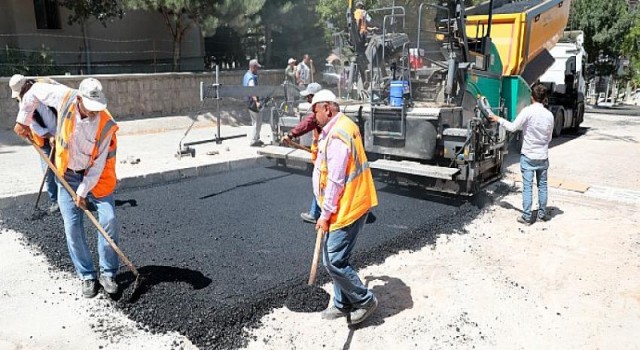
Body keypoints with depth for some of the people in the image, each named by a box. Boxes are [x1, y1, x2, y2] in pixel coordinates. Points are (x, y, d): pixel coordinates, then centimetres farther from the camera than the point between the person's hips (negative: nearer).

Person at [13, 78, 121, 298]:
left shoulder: (106, 125, -22)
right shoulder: (65, 98, -17)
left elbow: (99, 164, -18)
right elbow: (35, 91, 3)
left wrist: (83, 190, -18)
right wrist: (23, 120, 4)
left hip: (96, 176, -2)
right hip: (68, 175, 2)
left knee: (109, 220, -11)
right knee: (73, 228, -1)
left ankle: (108, 273, 5)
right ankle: (87, 277, 13)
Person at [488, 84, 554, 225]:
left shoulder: (527, 111, -13)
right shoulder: (549, 115, 1)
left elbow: (512, 127, -8)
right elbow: (549, 138, 10)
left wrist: (499, 119, 6)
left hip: (528, 156, -4)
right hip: (543, 156, 4)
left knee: (527, 186, 0)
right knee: (542, 185, 13)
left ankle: (526, 216, 3)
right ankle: (542, 214, 22)